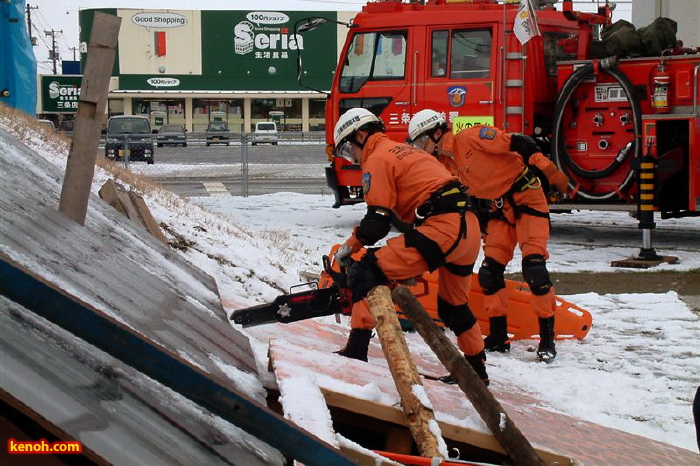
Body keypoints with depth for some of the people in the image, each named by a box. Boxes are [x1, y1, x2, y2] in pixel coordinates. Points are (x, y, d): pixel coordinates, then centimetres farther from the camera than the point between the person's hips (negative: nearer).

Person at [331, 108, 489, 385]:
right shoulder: (402, 151, 30)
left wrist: (350, 246, 7)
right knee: (454, 306, 27)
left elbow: (378, 220, -8)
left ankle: (356, 352, -19)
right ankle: (477, 370, 38)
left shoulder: (376, 159, 1)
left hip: (443, 227, -9)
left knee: (368, 273, -10)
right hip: (469, 228, 9)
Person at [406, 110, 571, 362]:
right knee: (490, 270, -1)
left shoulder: (471, 138, -19)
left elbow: (521, 144, -21)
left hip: (527, 198, -8)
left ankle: (547, 337, -9)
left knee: (534, 266, -17)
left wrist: (550, 171, -25)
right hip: (500, 208, 8)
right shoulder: (445, 165, 6)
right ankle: (498, 336, 9)